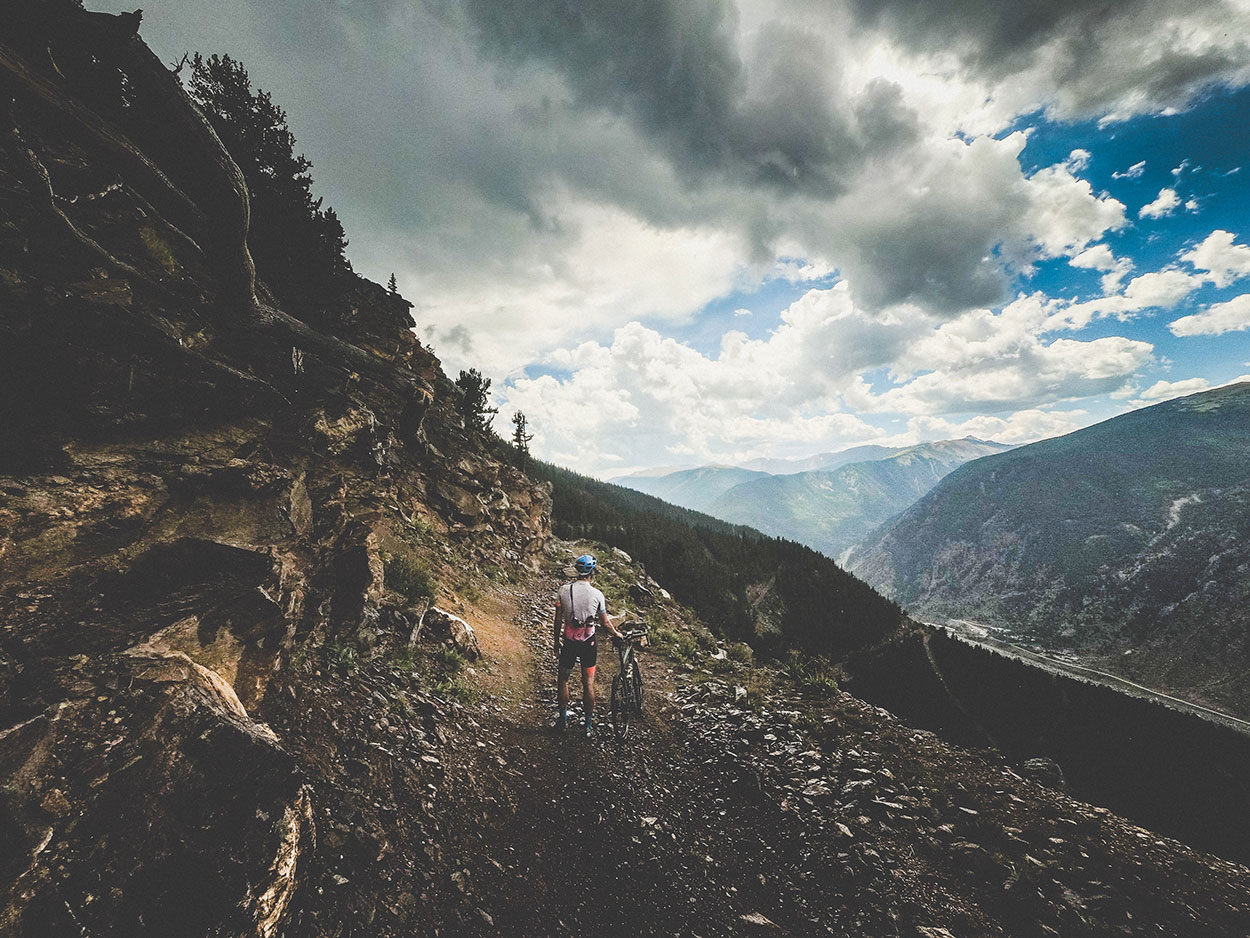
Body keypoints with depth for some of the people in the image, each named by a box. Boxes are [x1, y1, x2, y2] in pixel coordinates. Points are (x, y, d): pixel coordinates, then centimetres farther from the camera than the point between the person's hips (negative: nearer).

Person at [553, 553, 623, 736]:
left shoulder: (563, 590, -10)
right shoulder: (597, 594, -12)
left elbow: (558, 620, -3)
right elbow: (605, 622, -3)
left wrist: (556, 643, 10)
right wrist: (616, 634, 17)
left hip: (568, 643, 1)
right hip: (588, 644, 0)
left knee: (563, 679, 20)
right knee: (588, 683, 11)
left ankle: (563, 720, 27)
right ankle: (589, 726, 20)